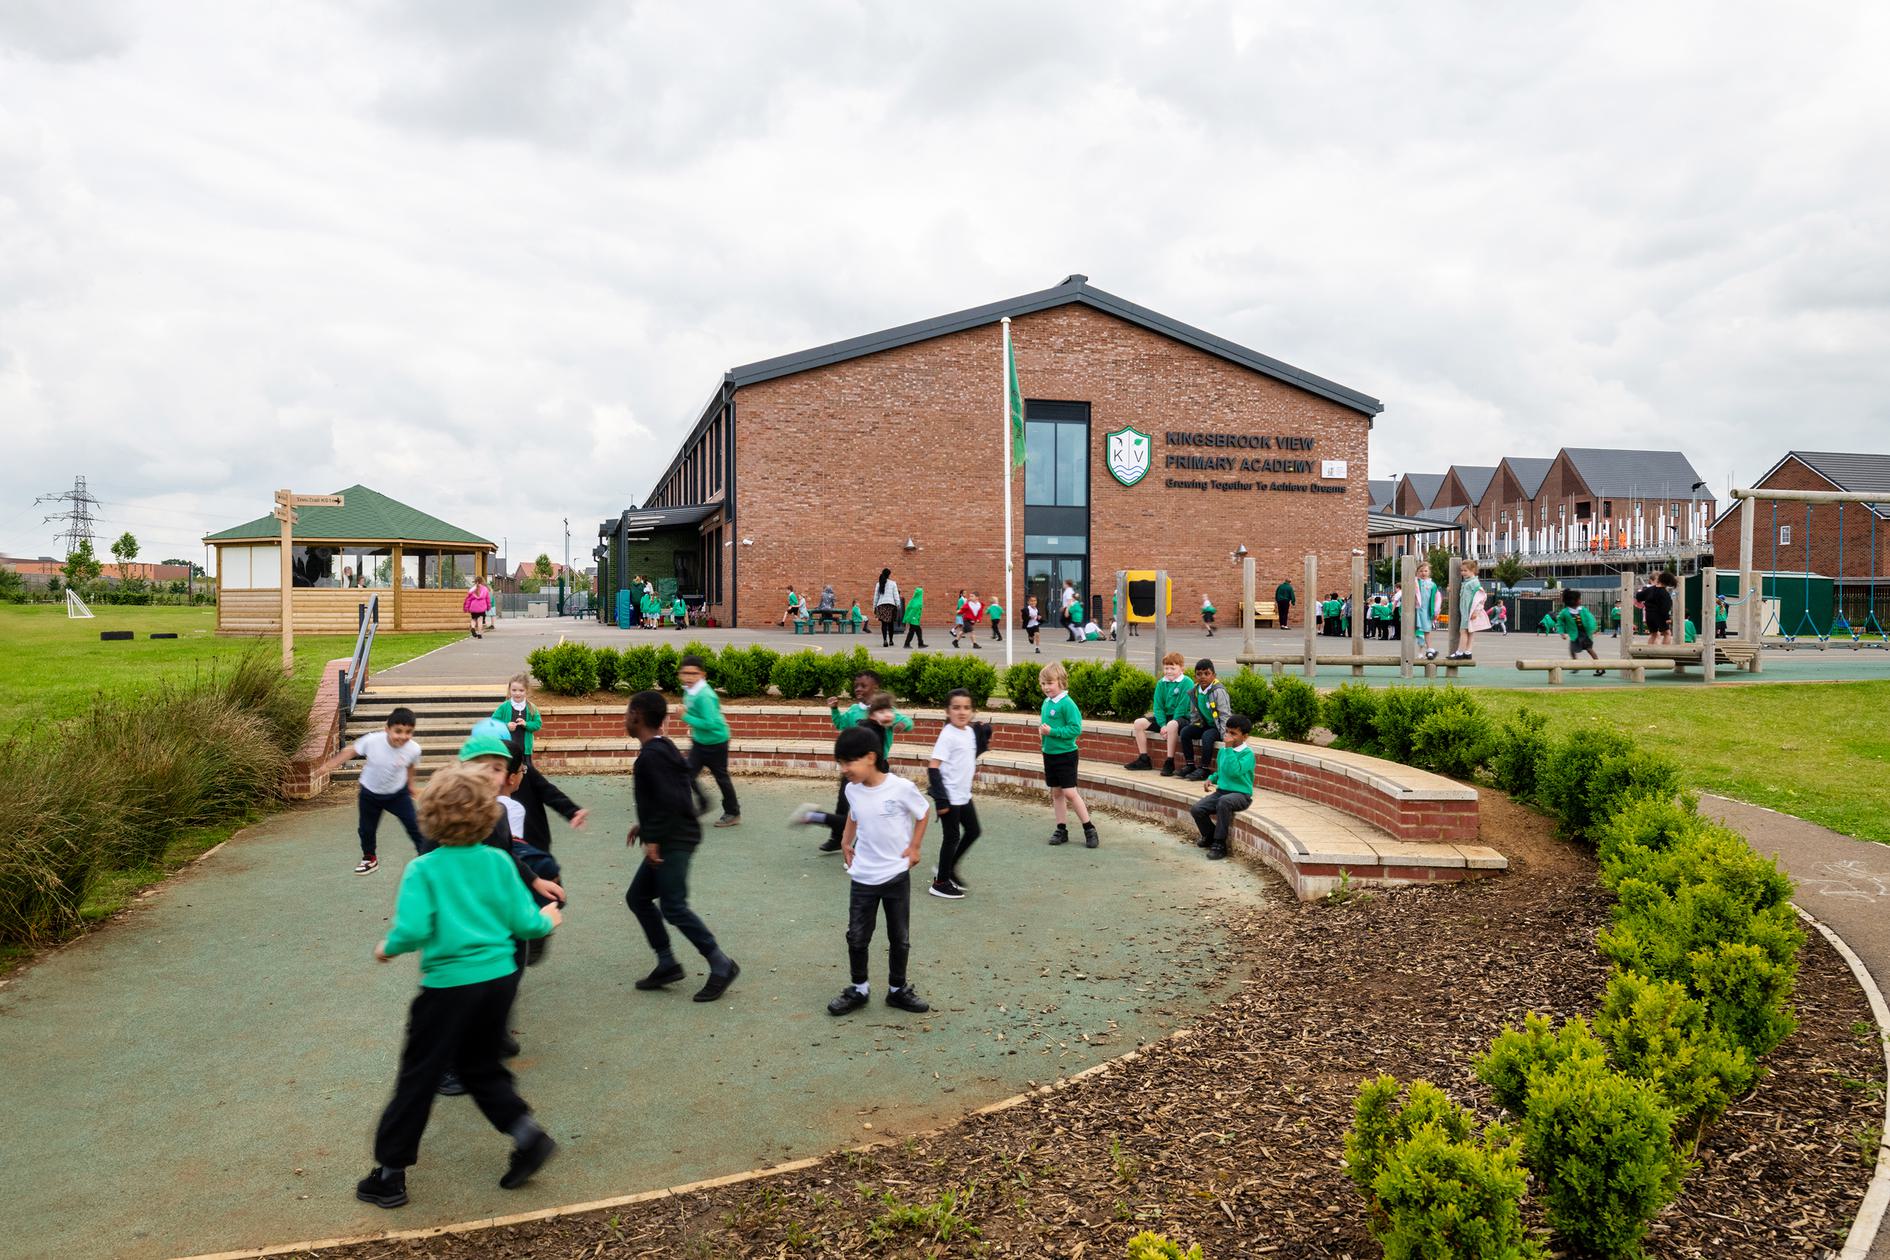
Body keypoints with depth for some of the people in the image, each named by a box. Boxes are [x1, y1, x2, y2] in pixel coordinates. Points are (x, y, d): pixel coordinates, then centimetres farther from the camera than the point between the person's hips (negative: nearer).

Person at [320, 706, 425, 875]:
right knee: (366, 829, 15)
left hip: (398, 793, -1)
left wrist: (410, 785, 13)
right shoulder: (372, 741, -31)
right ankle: (370, 859, 41)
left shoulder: (413, 749, -26)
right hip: (370, 793, 1)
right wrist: (329, 765, -5)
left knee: (414, 826, -5)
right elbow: (351, 750, -11)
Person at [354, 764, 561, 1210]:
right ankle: (527, 1133, 9)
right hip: (500, 977, 4)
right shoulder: (498, 862, -2)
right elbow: (524, 922, -1)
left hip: (449, 985, -4)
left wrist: (388, 948, 1)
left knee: (418, 1078, 10)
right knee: (481, 1066, 23)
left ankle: (390, 1173, 21)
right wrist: (547, 921, 20)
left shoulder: (423, 869, -11)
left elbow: (412, 931, -20)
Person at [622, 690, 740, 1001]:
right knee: (637, 897, 14)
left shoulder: (651, 756, -18)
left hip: (673, 842, -10)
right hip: (670, 839, 10)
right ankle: (667, 964, 17)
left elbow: (669, 800, -27)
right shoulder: (662, 748, 13)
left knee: (673, 906, -9)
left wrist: (653, 839, -22)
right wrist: (645, 825, 20)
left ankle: (721, 965, -3)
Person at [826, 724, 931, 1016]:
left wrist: (914, 847, -5)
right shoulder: (852, 790, -5)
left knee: (900, 938, 10)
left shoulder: (901, 788, -19)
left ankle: (898, 989, 28)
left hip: (896, 876, -3)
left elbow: (924, 813, -1)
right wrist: (846, 841, 7)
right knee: (857, 937, 8)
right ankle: (858, 989, 25)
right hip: (861, 877, 3)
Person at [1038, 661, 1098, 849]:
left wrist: (1052, 731, -23)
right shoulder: (1046, 702, 7)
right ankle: (1061, 830, 21)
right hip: (1049, 753, 8)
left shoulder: (1067, 703, -17)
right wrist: (1042, 730, -1)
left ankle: (1089, 829, 4)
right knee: (1056, 792, 12)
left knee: (1070, 792, -8)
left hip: (1065, 754, -8)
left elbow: (1075, 728, -21)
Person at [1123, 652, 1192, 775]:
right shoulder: (1161, 683, 6)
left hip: (1182, 717, -7)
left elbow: (1182, 708, -16)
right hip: (1165, 717, 7)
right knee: (1139, 722, -7)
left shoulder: (1187, 683, -11)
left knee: (1172, 725, -39)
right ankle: (1143, 759, -2)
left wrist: (1168, 726, -21)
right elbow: (1158, 706, 3)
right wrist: (1162, 725, -12)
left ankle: (1169, 763, -31)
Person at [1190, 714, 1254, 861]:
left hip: (1241, 794, -7)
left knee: (1224, 802, -40)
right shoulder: (1222, 750, 11)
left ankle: (1219, 844, -26)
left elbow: (1235, 771, -28)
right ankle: (1209, 836, 15)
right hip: (1221, 791, 7)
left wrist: (1229, 749, -24)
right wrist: (1211, 778, 8)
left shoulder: (1248, 753, -11)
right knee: (1196, 809, -15)